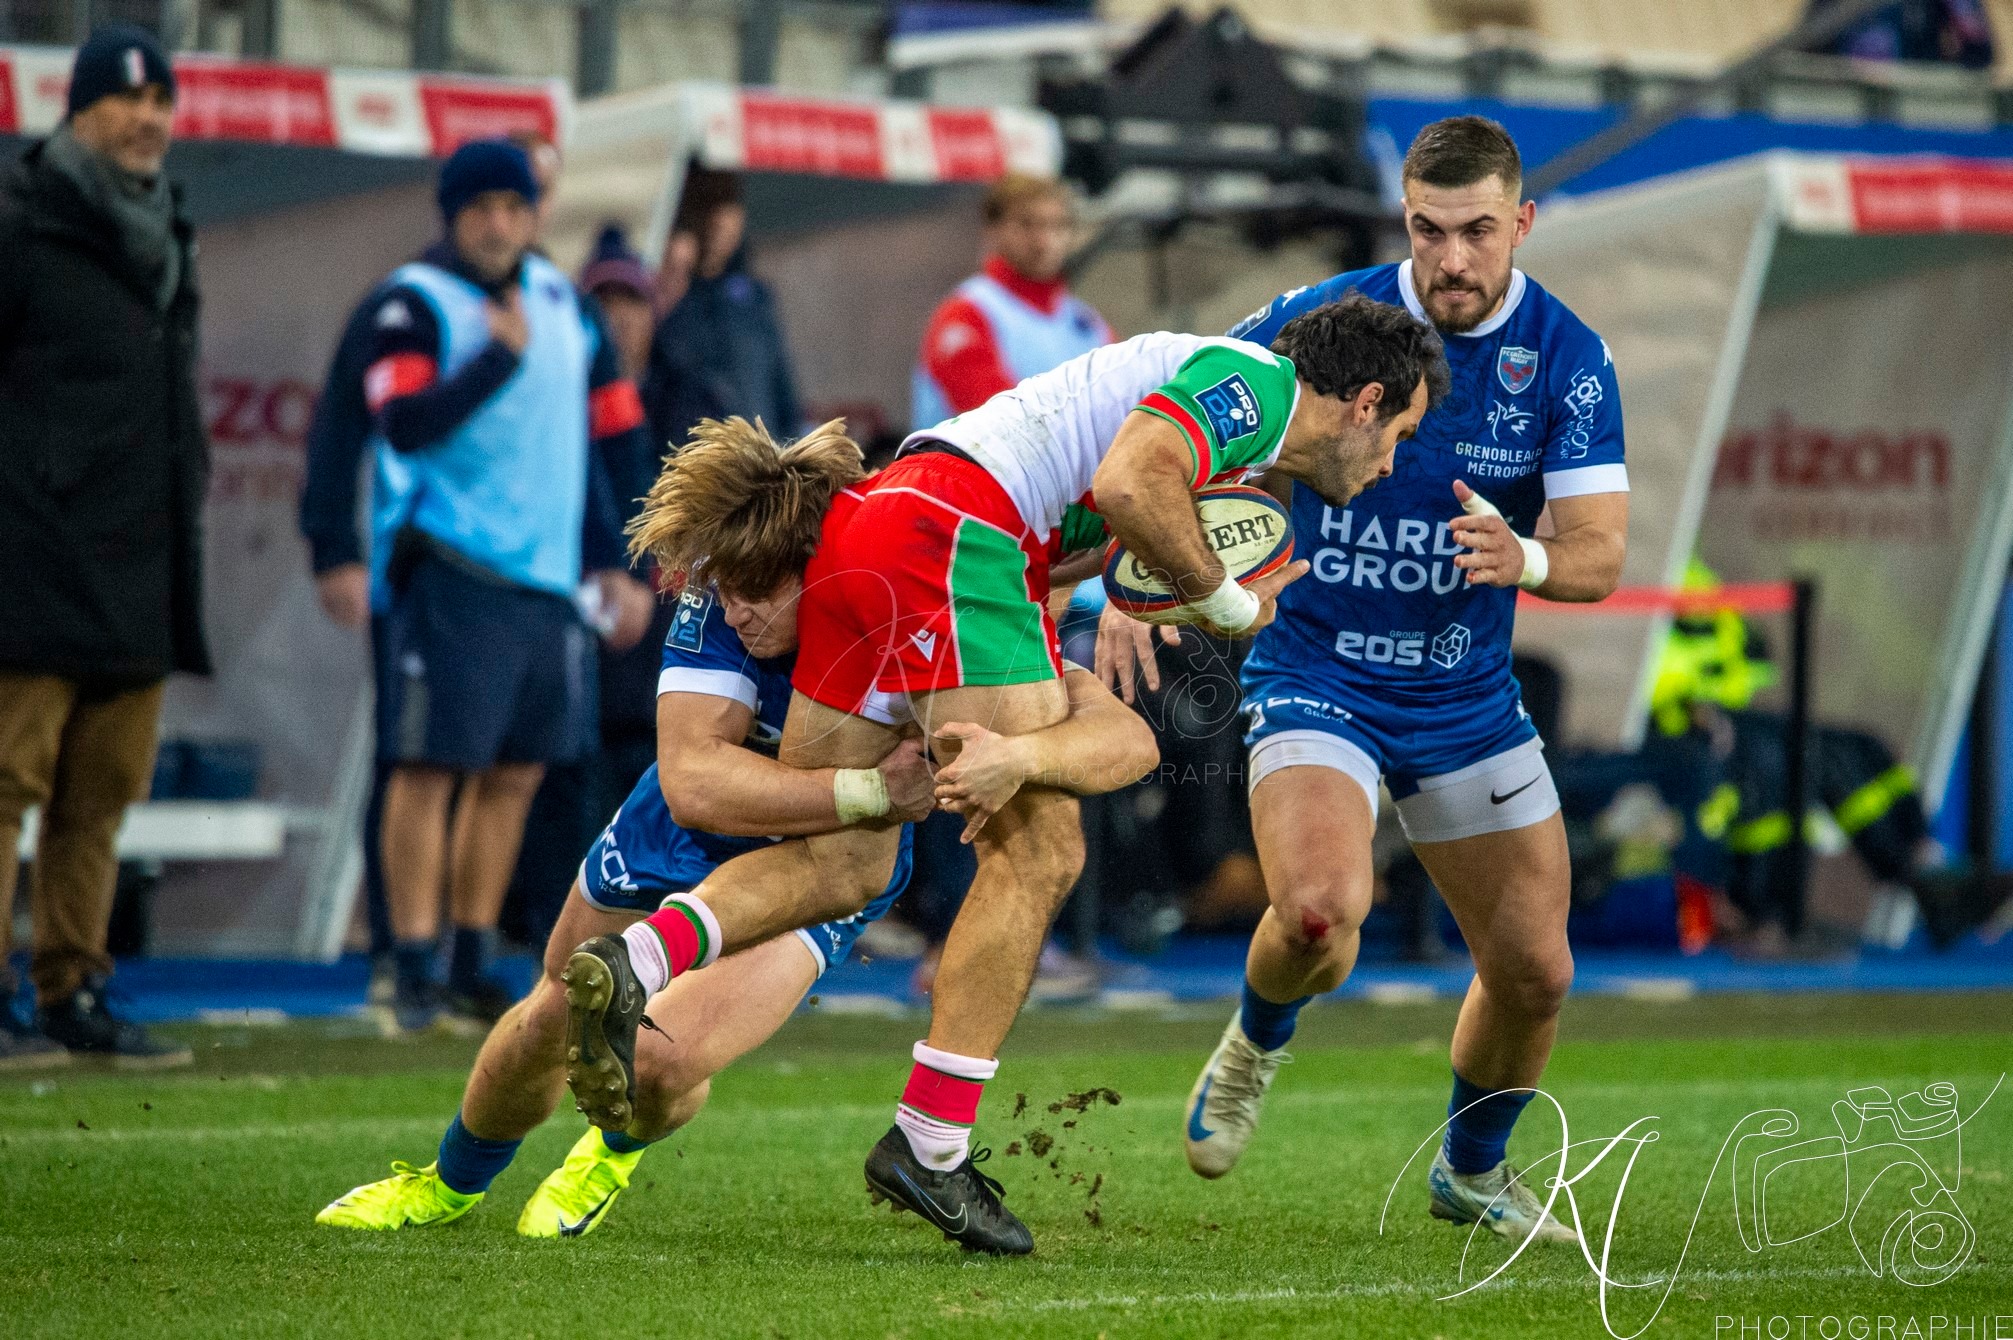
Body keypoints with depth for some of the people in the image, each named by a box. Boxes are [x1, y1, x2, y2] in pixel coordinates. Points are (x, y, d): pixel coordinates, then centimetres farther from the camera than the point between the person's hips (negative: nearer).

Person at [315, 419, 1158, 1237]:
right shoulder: (720, 604, -32)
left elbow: (1127, 736, -42)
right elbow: (692, 779, -43)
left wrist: (1015, 753, -63)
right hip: (678, 837, 2)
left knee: (658, 1063, -20)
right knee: (547, 1026, 17)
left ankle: (616, 1152, 21)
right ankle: (453, 1181, 53)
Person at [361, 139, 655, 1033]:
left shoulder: (560, 303, 15)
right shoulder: (416, 304, -6)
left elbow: (589, 437, 21)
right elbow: (403, 423, -21)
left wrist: (611, 564, 18)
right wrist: (502, 355, -22)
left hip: (548, 573, 7)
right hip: (447, 570, -7)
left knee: (516, 773, 9)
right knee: (430, 766, -7)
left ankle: (472, 965, 18)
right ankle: (414, 969, -5)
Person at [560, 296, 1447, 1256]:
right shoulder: (1250, 381, -2)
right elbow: (1127, 485, -19)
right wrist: (1224, 602, -5)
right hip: (948, 530, -10)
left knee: (841, 865, 8)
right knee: (1037, 852, -6)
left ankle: (632, 965, -12)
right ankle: (929, 1143, -8)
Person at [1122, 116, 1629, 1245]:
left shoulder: (1569, 359, -9)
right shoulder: (1323, 320, -13)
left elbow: (1600, 556, -15)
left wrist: (1525, 559, -37)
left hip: (1468, 698, 3)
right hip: (1316, 677, -3)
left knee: (1535, 971, 4)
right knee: (1320, 908, -29)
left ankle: (1473, 1170, 35)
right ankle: (1258, 1042, 8)